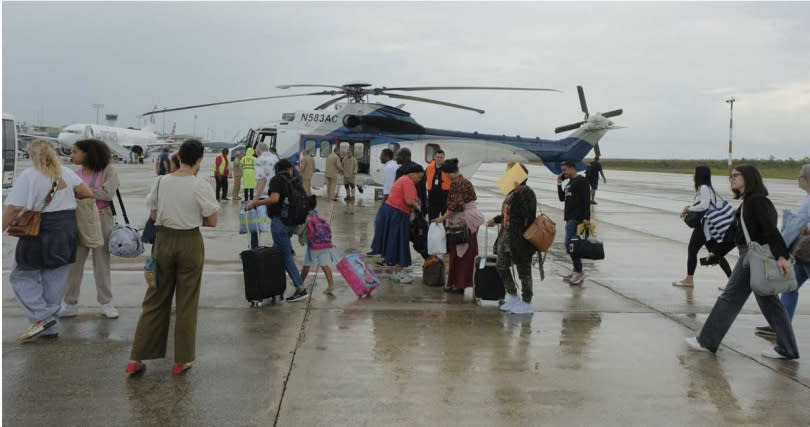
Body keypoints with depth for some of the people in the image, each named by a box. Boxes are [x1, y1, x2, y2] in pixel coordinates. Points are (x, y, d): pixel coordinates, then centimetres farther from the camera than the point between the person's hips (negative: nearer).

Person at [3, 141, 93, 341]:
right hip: (67, 232, 5)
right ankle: (51, 328, 16)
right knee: (55, 281, 11)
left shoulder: (27, 176, -9)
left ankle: (43, 317, -3)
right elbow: (87, 193, 5)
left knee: (22, 276, 11)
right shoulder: (66, 173, 5)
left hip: (39, 232, -5)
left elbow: (13, 208, -16)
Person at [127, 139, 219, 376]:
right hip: (190, 243, -3)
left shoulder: (161, 182, 0)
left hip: (164, 239, 3)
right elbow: (212, 222, -7)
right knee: (186, 303, 8)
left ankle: (136, 358, 15)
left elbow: (154, 215, 9)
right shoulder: (201, 185, -11)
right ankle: (182, 361, 16)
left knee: (155, 300, 13)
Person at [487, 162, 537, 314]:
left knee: (523, 270, 3)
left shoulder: (527, 193, -17)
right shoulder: (512, 192, 10)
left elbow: (526, 214, -28)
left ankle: (527, 303, 16)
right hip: (506, 237, 10)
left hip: (520, 239, -10)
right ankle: (512, 296, 30)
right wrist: (496, 220, 27)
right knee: (501, 266, 16)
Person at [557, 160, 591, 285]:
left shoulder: (581, 181, -8)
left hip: (577, 218, -10)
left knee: (570, 244, -14)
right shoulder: (569, 183, 20)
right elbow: (562, 198, 21)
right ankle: (576, 272, 15)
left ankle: (579, 273, -9)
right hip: (569, 218, 10)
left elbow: (586, 200, -15)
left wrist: (586, 218, -21)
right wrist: (559, 184, 11)